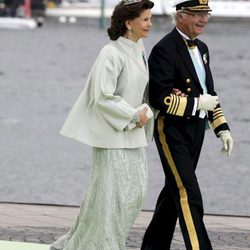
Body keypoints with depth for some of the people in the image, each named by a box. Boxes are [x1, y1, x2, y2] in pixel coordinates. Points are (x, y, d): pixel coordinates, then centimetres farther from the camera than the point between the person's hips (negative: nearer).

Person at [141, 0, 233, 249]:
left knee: (174, 191, 16)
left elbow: (208, 93, 21)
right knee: (189, 195, -12)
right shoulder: (164, 50, -15)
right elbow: (158, 98, -22)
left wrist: (221, 127, 14)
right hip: (172, 131, -9)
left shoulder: (201, 48, 13)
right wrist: (197, 103, -18)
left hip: (195, 130, 9)